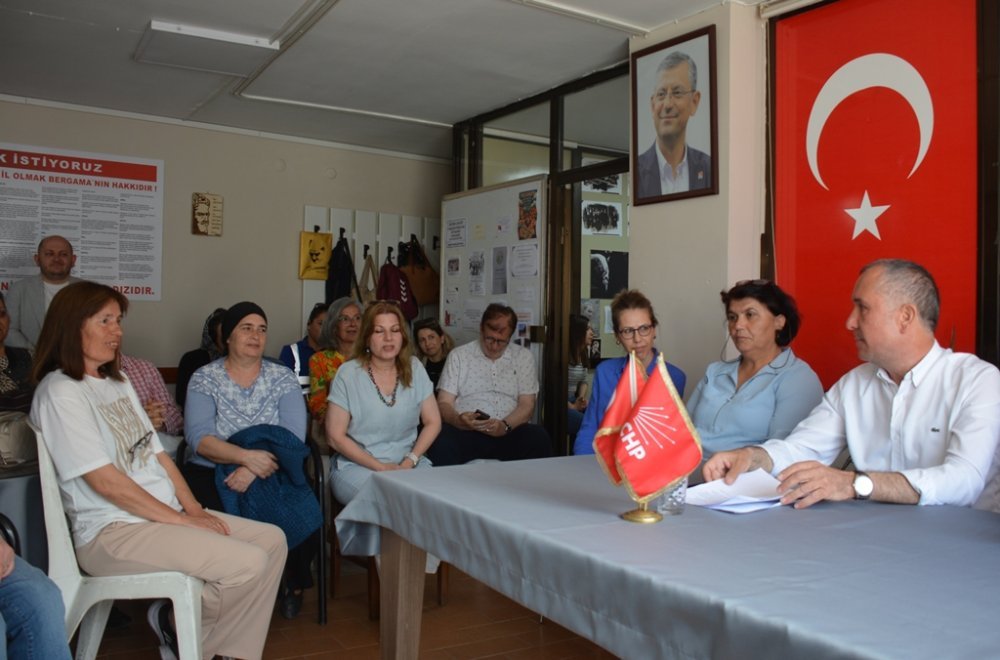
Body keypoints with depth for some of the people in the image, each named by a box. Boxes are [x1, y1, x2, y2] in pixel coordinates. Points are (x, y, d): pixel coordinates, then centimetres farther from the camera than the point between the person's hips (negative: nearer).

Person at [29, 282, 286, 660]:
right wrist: (181, 519, -14)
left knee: (272, 539, -1)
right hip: (112, 532, -9)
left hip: (166, 515, 9)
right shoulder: (60, 392, -12)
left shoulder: (117, 381, 16)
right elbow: (105, 481, -17)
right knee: (248, 564, -23)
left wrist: (194, 509, 0)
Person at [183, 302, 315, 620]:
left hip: (272, 474, 1)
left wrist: (253, 469, -23)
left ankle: (294, 584, 4)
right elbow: (198, 438, -9)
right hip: (211, 474, 0)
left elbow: (293, 436, -7)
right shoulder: (204, 378, 3)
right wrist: (246, 456, -25)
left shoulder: (283, 378, 6)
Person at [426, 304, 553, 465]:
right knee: (440, 440, -34)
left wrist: (505, 425, -15)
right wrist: (458, 420, -19)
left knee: (539, 438, -30)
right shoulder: (458, 355, 10)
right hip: (465, 432, -1)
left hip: (508, 433, 1)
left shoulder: (523, 357, 12)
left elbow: (527, 405, 6)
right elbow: (444, 403, 5)